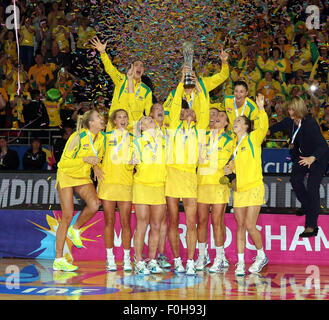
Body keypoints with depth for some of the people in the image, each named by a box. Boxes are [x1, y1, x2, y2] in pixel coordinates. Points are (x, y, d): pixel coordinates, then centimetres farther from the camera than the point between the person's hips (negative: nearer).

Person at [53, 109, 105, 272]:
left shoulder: (101, 137, -1)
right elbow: (64, 162, -18)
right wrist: (85, 159, -28)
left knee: (94, 205, -24)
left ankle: (75, 230, 6)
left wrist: (96, 167, -5)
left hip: (83, 177, 5)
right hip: (67, 175, -5)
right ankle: (58, 260, -1)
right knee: (67, 215, -8)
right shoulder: (78, 137, -19)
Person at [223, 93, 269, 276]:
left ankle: (261, 256, 13)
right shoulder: (234, 144, 16)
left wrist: (261, 109, -31)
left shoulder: (253, 139, -2)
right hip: (239, 189, 6)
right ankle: (240, 263, 10)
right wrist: (229, 168, 4)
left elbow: (263, 127, -20)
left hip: (254, 188, -6)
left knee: (249, 225, -9)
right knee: (240, 226, 5)